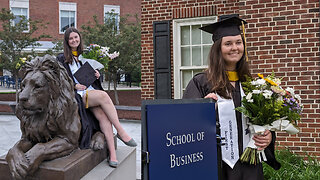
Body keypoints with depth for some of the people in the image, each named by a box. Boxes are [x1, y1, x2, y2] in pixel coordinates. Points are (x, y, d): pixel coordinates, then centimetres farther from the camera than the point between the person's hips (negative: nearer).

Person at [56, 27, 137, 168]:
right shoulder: (62, 58, 10)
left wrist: (96, 75, 4)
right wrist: (75, 85, -12)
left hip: (91, 91, 4)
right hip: (77, 95, -4)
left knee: (102, 115, -27)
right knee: (103, 95, -33)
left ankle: (112, 152, -33)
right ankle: (120, 132, -29)